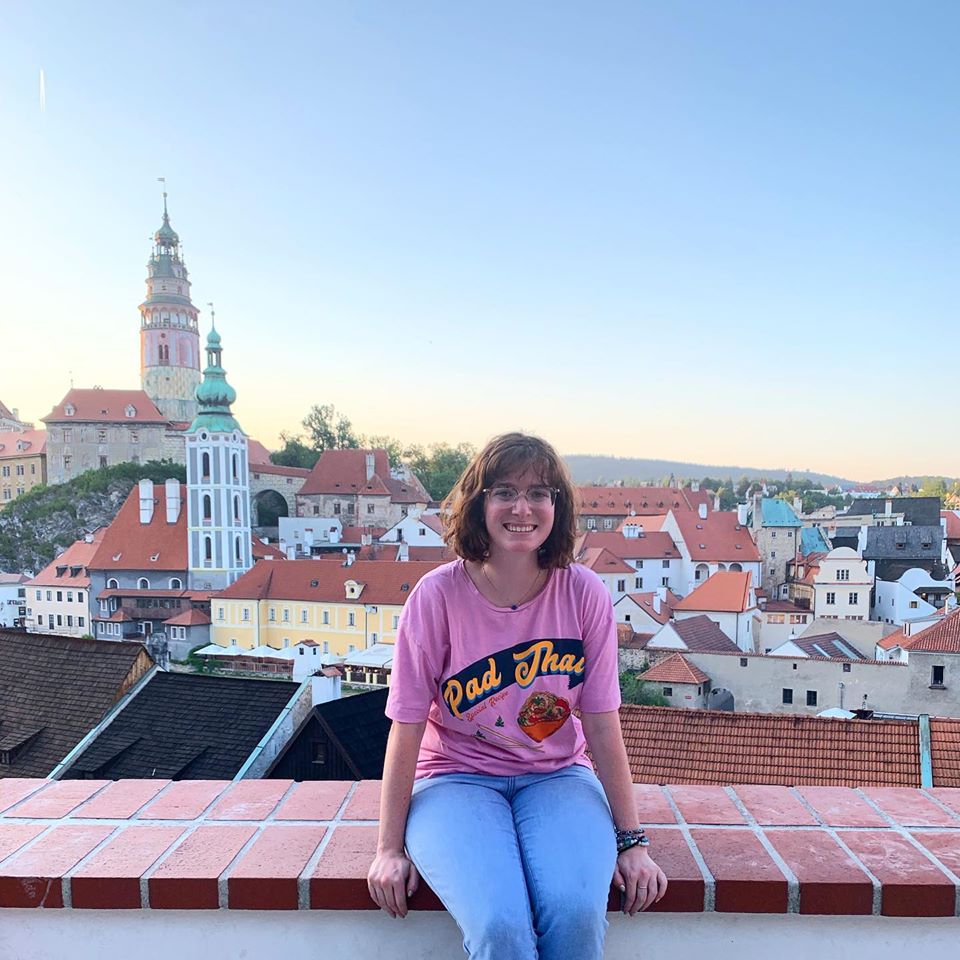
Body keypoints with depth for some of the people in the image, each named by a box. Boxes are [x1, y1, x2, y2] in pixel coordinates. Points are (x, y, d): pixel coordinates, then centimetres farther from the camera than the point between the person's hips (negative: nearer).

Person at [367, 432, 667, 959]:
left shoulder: (584, 594, -9)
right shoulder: (438, 596, -15)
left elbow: (602, 725, -4)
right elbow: (407, 727, -9)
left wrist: (631, 840, -1)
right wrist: (390, 847, -4)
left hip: (556, 776, 2)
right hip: (455, 778, -1)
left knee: (577, 914, -25)